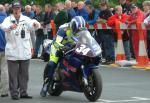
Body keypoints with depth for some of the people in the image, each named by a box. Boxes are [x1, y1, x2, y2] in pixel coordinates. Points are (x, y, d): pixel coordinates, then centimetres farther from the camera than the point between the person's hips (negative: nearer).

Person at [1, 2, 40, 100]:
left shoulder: (25, 19, 5)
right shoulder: (8, 19, -1)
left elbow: (31, 23, -15)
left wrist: (35, 24, -41)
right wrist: (10, 27, -46)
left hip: (25, 51, 2)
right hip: (12, 52, -2)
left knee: (24, 74, 9)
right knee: (13, 74, 1)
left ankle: (23, 92, 18)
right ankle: (14, 93, 7)